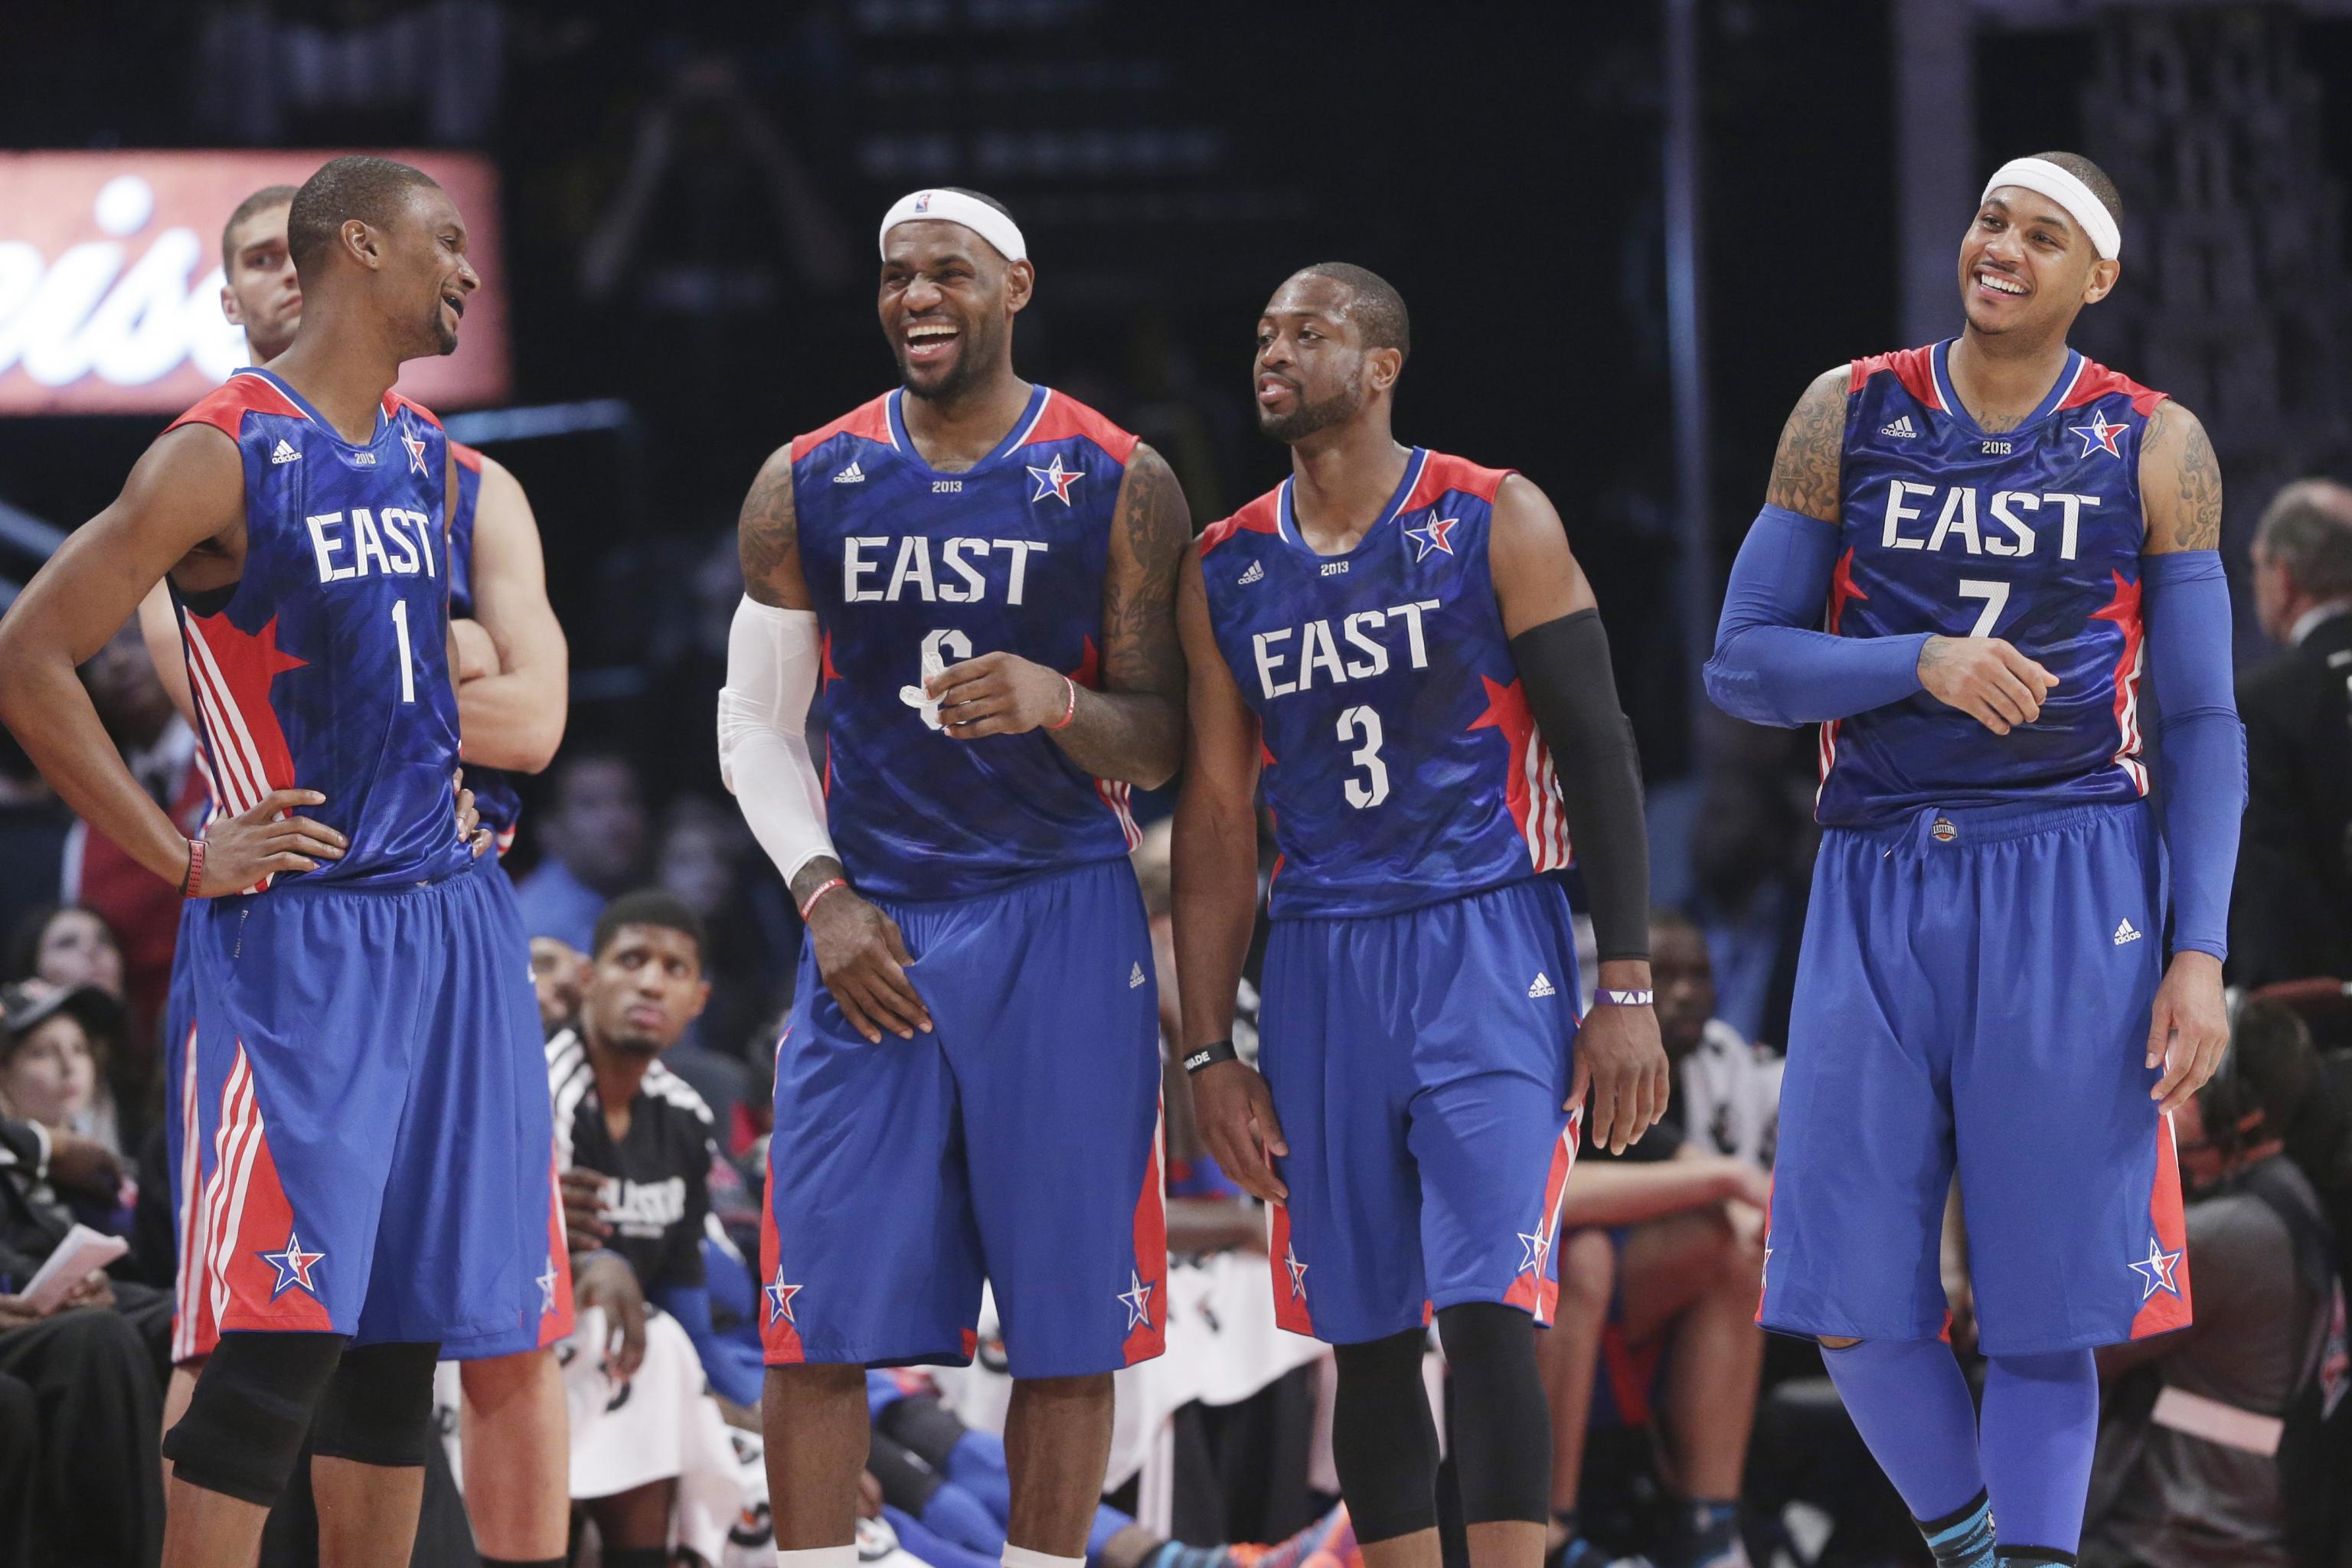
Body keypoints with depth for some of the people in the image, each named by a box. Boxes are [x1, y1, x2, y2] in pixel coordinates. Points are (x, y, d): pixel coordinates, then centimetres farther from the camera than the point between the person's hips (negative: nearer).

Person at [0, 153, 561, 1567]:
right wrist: (183, 859, -12)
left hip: (449, 911, 8)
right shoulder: (223, 455, -11)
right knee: (287, 1337, -13)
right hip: (305, 930, -8)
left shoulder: (429, 458, 13)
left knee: (408, 1320, 7)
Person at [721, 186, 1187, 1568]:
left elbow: (1163, 747, 0)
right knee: (818, 1329, -3)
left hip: (1059, 924, -1)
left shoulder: (1117, 485, -1)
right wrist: (825, 896, -4)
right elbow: (756, 728, 10)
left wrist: (1057, 701, -21)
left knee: (1069, 1324, 0)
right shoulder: (806, 489, 5)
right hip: (873, 931, 1)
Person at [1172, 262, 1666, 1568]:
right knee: (1367, 1344, 6)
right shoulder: (1227, 572, 9)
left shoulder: (1495, 525, -2)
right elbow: (1216, 820, 12)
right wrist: (1208, 1054, 7)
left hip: (1487, 956, -4)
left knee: (1487, 1314, -14)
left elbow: (1596, 751, -3)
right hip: (1322, 973, 4)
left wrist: (1628, 989, -10)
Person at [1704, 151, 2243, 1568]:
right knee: (1855, 1299, -2)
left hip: (2071, 879, -2)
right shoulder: (1850, 417, 6)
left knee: (2049, 1302, -3)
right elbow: (1742, 667, 3)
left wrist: (2201, 953, -7)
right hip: (1878, 880, 2)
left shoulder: (2152, 447, 3)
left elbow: (2204, 722, 3)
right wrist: (1921, 664, -15)